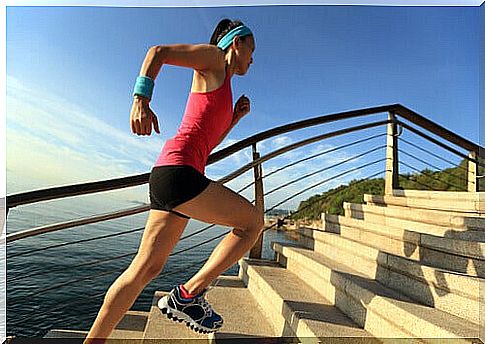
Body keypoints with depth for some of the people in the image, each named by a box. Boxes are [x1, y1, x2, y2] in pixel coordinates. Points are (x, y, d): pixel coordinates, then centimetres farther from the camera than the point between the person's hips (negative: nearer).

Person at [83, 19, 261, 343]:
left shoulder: (222, 90, 30)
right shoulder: (213, 57, 8)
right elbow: (159, 51, -4)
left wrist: (236, 117, 22)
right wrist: (141, 100, -17)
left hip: (168, 174, 9)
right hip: (178, 170, -9)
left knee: (146, 268, 10)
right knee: (253, 222, -1)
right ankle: (188, 295, 1)